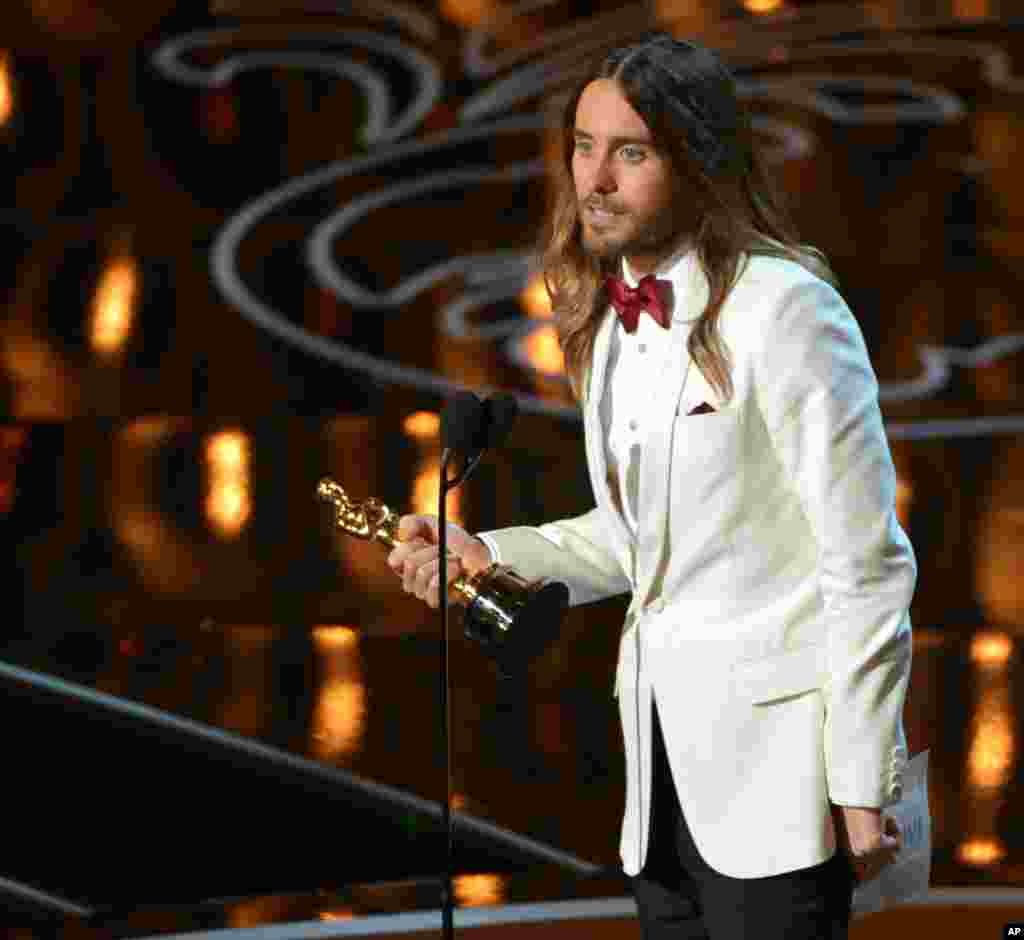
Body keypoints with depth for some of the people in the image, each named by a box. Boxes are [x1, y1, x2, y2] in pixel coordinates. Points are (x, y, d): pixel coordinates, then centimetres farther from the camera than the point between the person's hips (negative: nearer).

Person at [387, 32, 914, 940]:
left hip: (773, 761, -7)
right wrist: (486, 557, 3)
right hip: (664, 761, 8)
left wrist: (863, 787, -14)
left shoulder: (781, 305, -14)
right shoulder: (613, 318, 10)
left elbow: (868, 564, -14)